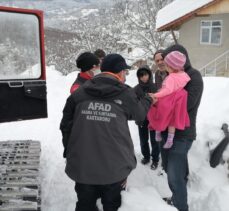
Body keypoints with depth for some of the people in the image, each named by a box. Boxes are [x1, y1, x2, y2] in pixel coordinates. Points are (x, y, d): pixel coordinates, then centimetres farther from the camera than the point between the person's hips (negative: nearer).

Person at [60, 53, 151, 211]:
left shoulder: (79, 93, 1)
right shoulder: (125, 94, -5)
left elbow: (66, 124, 4)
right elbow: (140, 114, 13)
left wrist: (69, 152, 17)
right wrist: (148, 100, 35)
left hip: (82, 165, 2)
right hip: (114, 167, -2)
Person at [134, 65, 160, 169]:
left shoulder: (155, 87, -10)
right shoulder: (136, 89, -5)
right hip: (142, 119, 2)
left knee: (154, 140, 8)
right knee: (143, 140, 16)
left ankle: (155, 159, 25)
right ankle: (146, 156, 35)